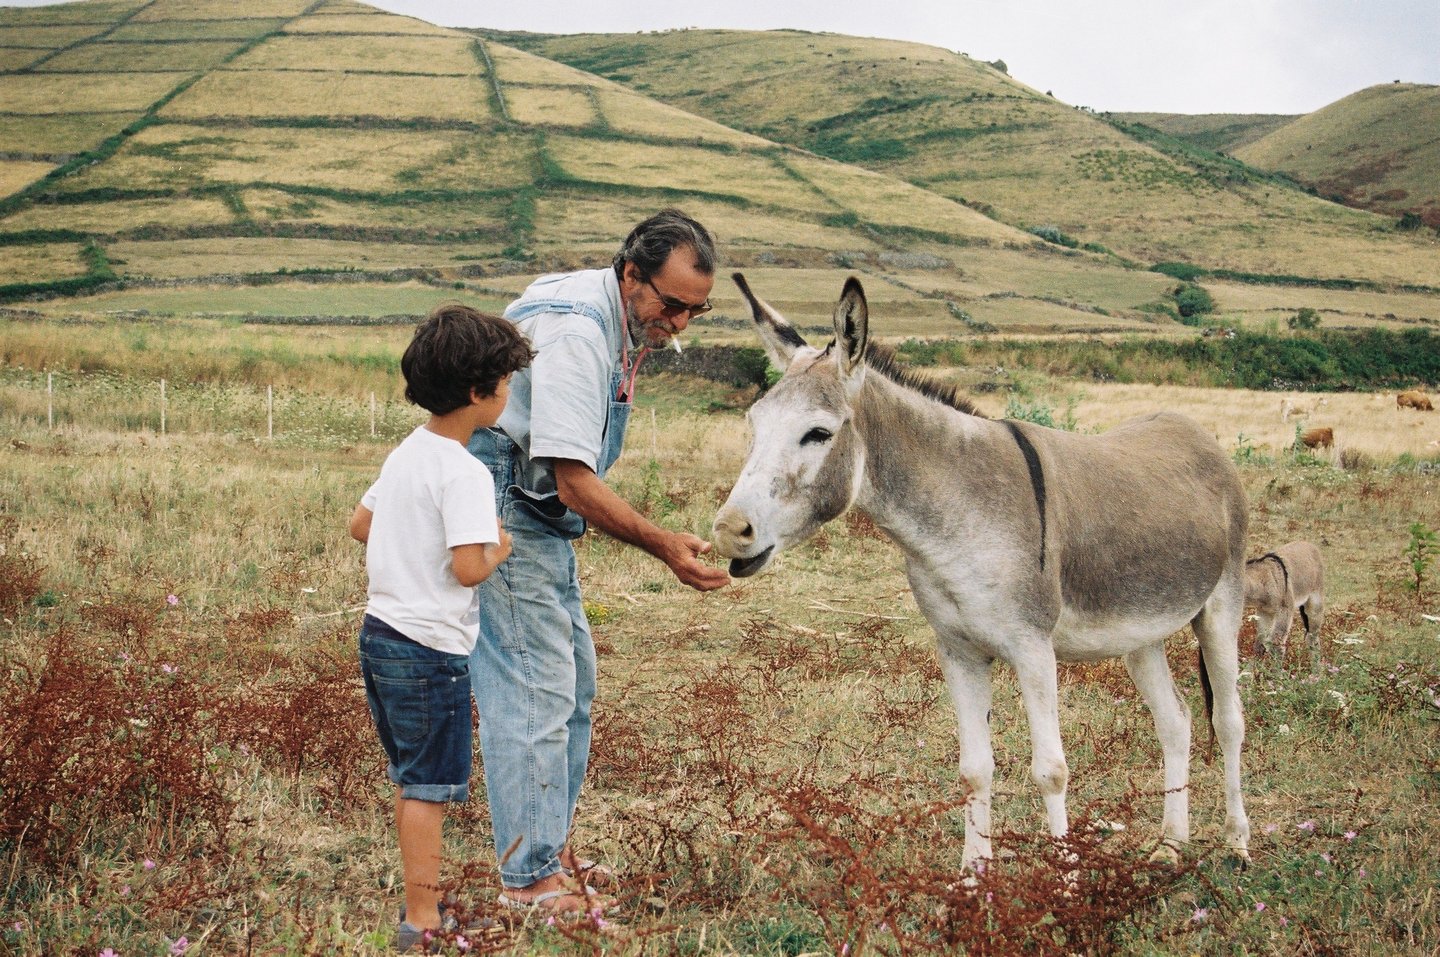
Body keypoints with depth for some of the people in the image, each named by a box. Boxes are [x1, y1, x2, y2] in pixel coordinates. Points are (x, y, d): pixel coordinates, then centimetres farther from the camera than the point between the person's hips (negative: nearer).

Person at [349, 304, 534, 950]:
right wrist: (500, 549, -7)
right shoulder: (464, 472, -19)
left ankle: (424, 893, 30)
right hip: (430, 647, -9)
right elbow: (468, 568, -26)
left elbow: (359, 525, 20)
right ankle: (421, 919, 9)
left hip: (379, 633, 9)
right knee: (428, 785, 2)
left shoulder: (405, 454, 9)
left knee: (409, 778, 18)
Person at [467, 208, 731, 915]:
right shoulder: (575, 334, -25)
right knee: (532, 691, -10)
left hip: (542, 522, 11)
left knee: (571, 684, 15)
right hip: (502, 515, -10)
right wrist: (665, 546, -30)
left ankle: (548, 851, 25)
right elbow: (575, 482, -28)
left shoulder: (622, 321, 7)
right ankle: (529, 881, -5)